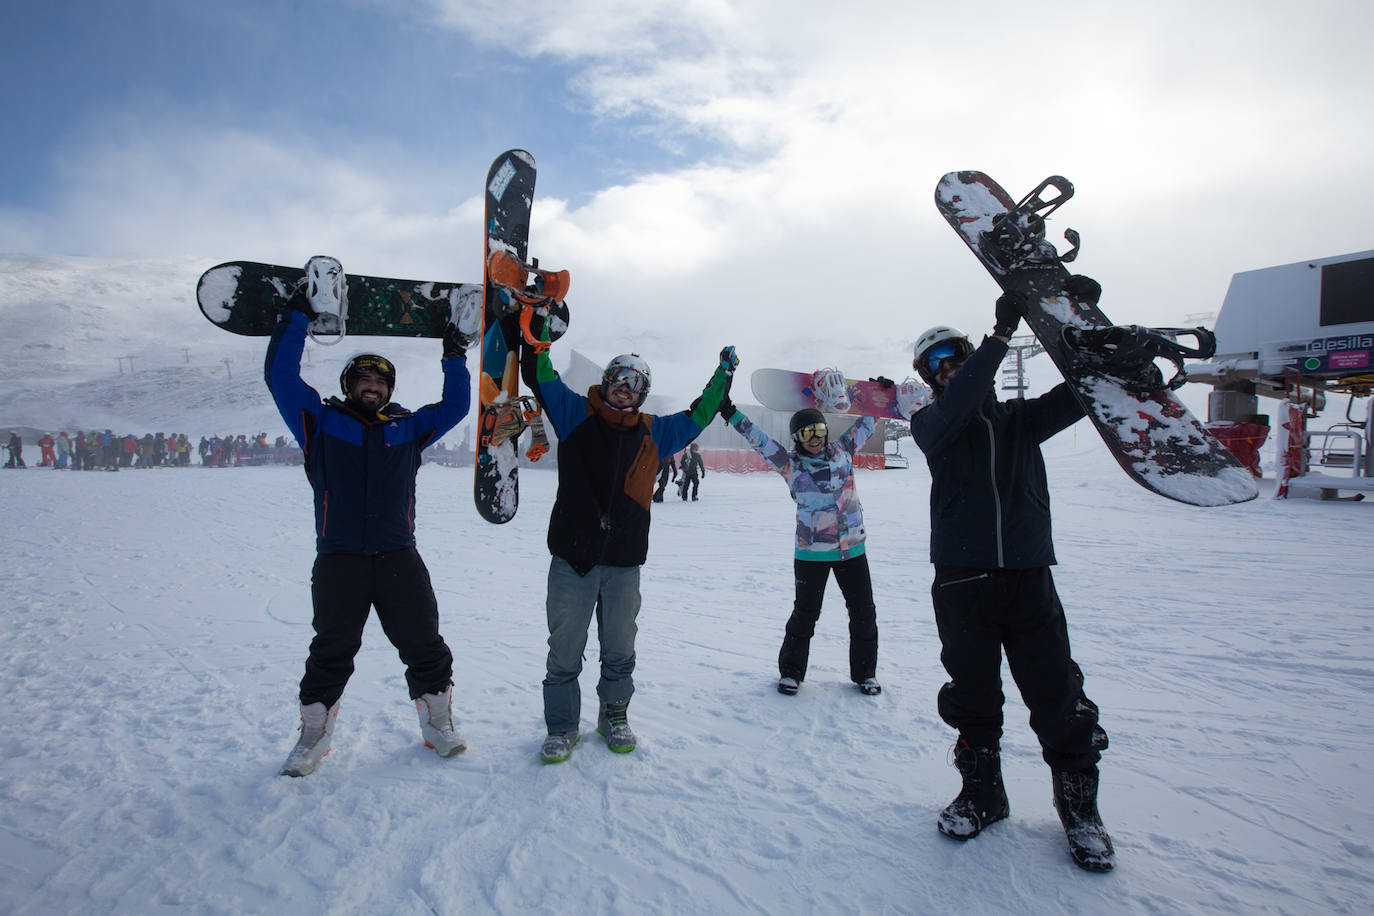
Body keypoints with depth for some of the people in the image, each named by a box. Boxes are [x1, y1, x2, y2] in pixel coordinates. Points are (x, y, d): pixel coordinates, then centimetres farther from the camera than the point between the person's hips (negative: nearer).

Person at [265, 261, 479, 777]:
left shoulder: (407, 428, 14)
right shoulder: (322, 423, 7)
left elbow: (455, 407, 16)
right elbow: (280, 375, 0)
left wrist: (455, 356, 8)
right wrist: (301, 313, -1)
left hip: (399, 557, 2)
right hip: (338, 560, -2)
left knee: (425, 647, 6)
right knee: (331, 652, 6)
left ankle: (438, 724, 21)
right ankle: (314, 735, 23)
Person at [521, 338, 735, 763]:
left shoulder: (654, 432, 11)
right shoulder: (576, 414, 3)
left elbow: (698, 416, 24)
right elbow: (539, 375, -2)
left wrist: (724, 374, 28)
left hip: (624, 562, 2)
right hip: (572, 557, -2)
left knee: (619, 651, 13)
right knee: (564, 651, 7)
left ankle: (614, 718, 34)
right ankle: (562, 727, 24)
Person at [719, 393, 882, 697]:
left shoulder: (842, 450, 5)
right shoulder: (790, 464, -3)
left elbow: (867, 423, 14)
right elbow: (759, 439, -9)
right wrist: (732, 414, -16)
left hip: (853, 548, 3)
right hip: (811, 551, -3)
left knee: (864, 613, 9)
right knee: (805, 614, 6)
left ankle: (865, 673, 26)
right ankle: (791, 671, 23)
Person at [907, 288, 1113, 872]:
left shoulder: (1019, 418, 15)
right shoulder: (931, 424, 6)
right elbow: (958, 406, -16)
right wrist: (1001, 333, -20)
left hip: (1029, 576, 2)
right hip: (962, 582, -1)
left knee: (1058, 698, 2)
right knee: (972, 696, 9)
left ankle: (1079, 805, 20)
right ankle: (981, 792, 27)